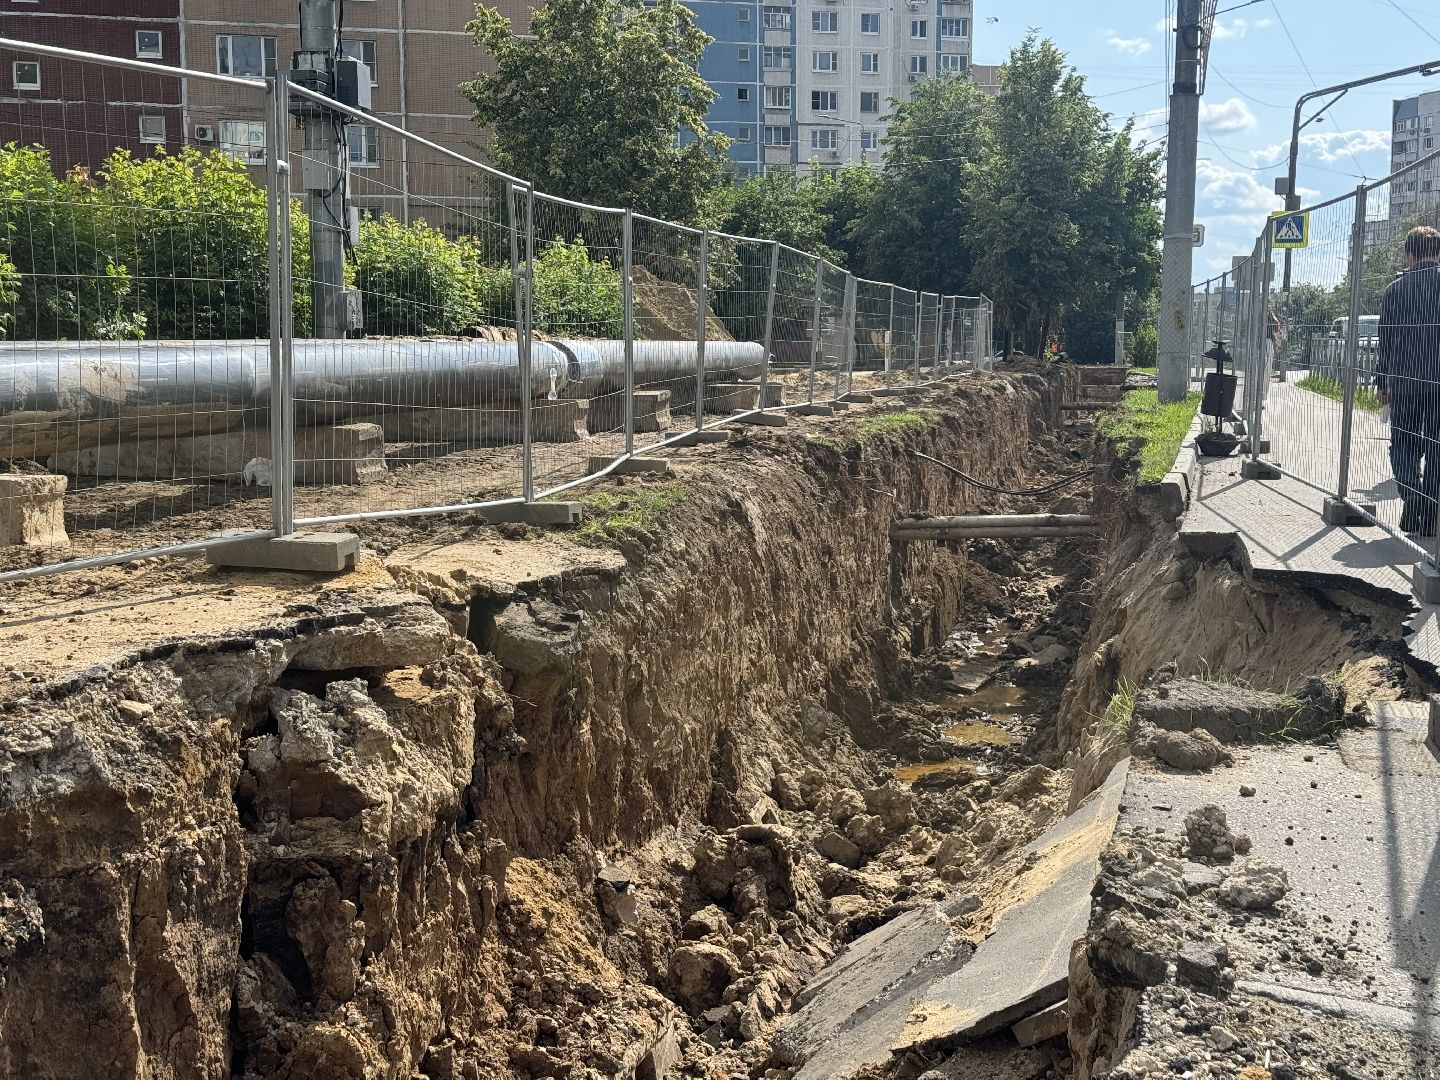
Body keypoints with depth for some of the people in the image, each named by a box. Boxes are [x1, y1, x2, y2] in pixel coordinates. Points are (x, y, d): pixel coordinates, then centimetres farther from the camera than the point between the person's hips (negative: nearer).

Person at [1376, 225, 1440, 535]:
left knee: (1403, 445, 10)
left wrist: (1381, 382, 9)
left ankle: (1411, 494, -16)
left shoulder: (1395, 289, 0)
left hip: (1404, 381, 0)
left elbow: (1386, 340, 2)